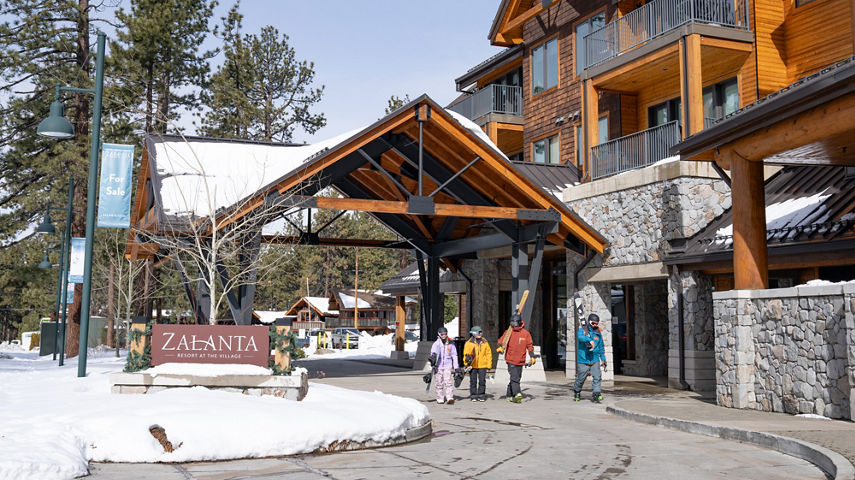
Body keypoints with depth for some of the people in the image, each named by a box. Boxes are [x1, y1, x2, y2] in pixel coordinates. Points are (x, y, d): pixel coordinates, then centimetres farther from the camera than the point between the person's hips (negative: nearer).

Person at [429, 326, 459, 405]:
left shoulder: (451, 344, 7)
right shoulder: (436, 343, 2)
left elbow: (454, 356, 12)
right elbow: (433, 350, -18)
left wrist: (456, 367, 8)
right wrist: (433, 356, -40)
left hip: (448, 366, 0)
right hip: (439, 367, 0)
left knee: (449, 382, -12)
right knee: (439, 384, 4)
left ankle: (450, 398, -17)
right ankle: (440, 399, 13)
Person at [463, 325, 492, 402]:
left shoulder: (485, 342, 8)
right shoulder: (469, 343, 2)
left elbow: (488, 353, 11)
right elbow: (466, 354, 4)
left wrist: (489, 364, 5)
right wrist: (466, 363, -6)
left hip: (482, 365, 1)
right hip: (472, 366, -1)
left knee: (482, 380, 0)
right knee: (473, 381, 4)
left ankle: (481, 396, 10)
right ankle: (473, 396, 13)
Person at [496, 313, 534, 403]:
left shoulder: (526, 333, 4)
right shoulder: (508, 332, 2)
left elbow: (529, 346, 7)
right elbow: (501, 341, 3)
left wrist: (532, 356, -2)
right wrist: (499, 347, -18)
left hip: (520, 361, 3)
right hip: (510, 359, -3)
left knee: (516, 378, 10)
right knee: (514, 377, -16)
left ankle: (510, 396, 22)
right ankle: (517, 394, -25)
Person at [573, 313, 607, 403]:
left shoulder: (598, 333, 11)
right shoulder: (583, 330, -4)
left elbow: (601, 348, 21)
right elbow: (580, 336, -29)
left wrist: (603, 359, 21)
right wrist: (589, 340, -45)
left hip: (595, 360, 3)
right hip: (583, 361, -3)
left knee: (597, 377, -12)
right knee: (580, 378, 7)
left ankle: (596, 394, -9)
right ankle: (576, 392, 30)